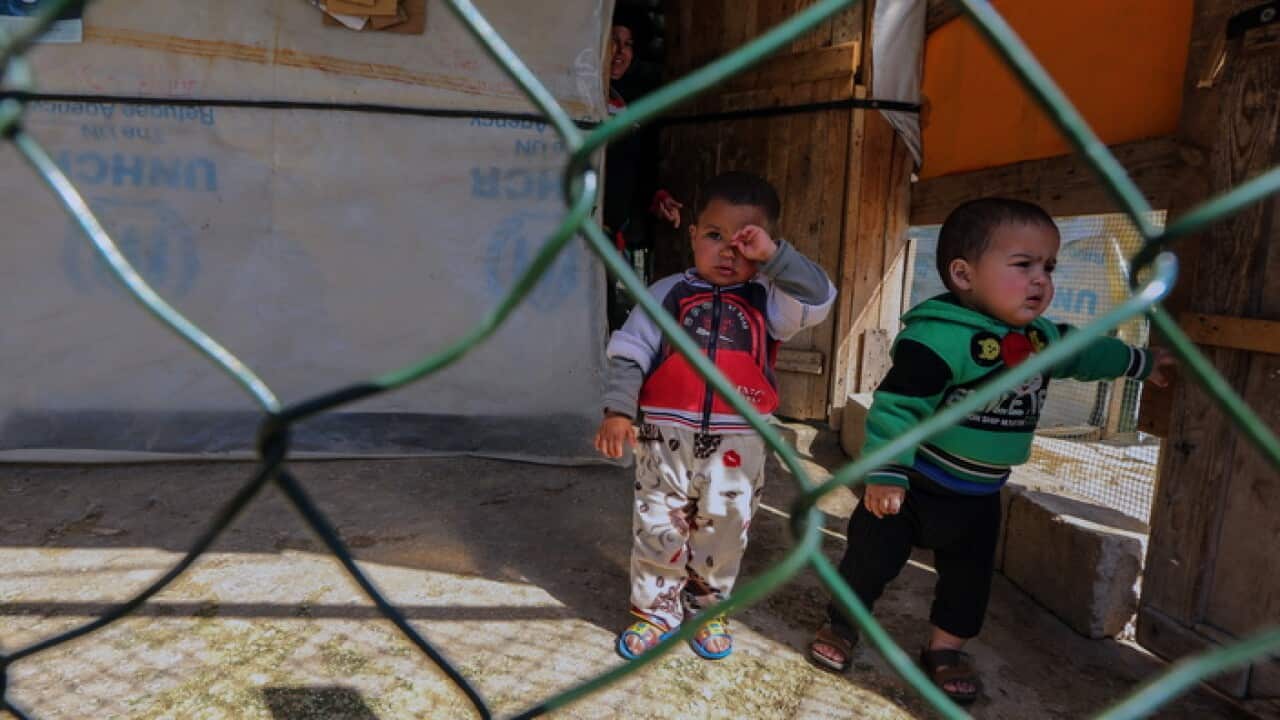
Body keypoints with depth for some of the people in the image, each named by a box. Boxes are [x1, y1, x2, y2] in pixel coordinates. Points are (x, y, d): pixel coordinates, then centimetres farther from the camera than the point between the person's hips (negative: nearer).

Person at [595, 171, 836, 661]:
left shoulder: (768, 300, 2)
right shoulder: (669, 293, 0)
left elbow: (819, 299, -15)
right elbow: (630, 353, -3)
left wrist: (774, 254, -19)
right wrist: (618, 410, -14)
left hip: (737, 442, 1)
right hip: (667, 437, -1)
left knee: (723, 531, 15)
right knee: (658, 529, 9)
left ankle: (708, 610, 37)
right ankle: (656, 612, 29)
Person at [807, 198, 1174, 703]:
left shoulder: (1042, 337, -1)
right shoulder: (940, 335, -29)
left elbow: (1086, 352, 21)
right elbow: (898, 404, -31)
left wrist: (1140, 363, 35)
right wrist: (885, 472, -34)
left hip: (979, 495, 7)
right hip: (916, 483, -7)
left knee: (969, 576, 17)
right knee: (872, 556, 7)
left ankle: (946, 649, 37)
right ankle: (841, 624, 29)